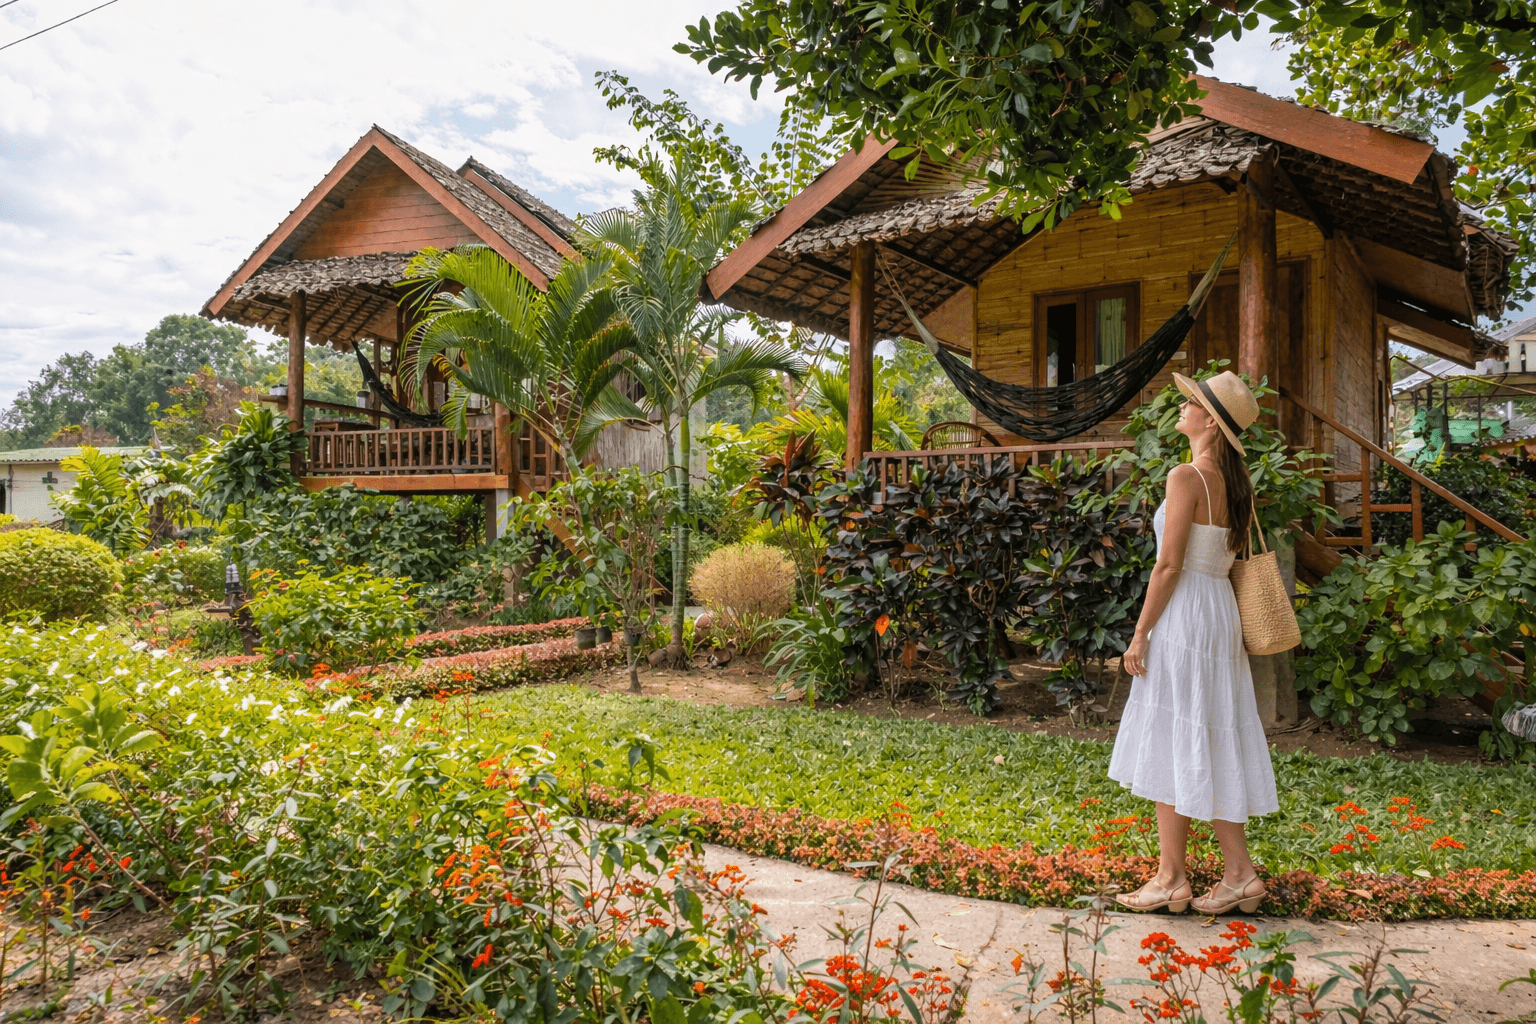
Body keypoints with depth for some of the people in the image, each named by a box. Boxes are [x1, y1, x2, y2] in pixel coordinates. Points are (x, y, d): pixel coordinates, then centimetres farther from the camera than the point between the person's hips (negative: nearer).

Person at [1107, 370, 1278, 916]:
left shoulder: (1187, 477, -15)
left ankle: (1171, 879, 10)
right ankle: (1240, 871, 18)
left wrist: (1140, 633, -12)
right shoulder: (1235, 483, 11)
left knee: (1173, 747, 1)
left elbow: (1169, 565, -17)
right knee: (1205, 751, 14)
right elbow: (1232, 557, 16)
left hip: (1183, 614, -9)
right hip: (1221, 613, 9)